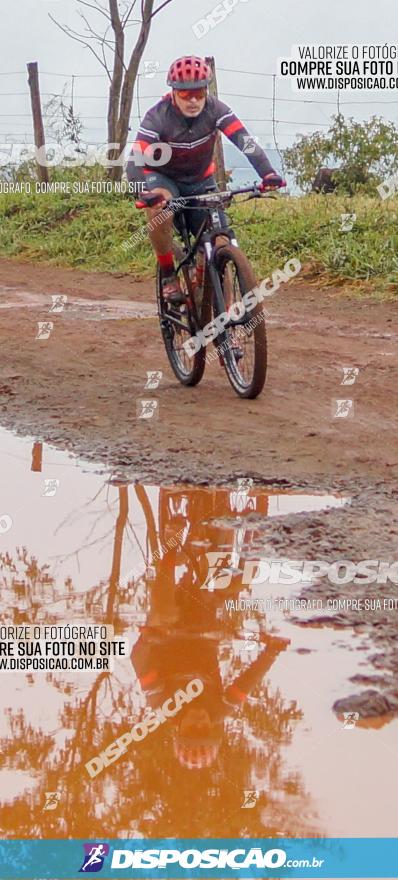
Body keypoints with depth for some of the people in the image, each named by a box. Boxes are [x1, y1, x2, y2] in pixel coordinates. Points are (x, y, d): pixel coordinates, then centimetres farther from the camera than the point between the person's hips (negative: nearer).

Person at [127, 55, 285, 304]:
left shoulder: (216, 109, -21)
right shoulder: (158, 117, -27)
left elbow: (245, 141, -33)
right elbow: (135, 162, -35)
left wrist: (268, 173, -51)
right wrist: (147, 192, -56)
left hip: (201, 181, 3)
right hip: (164, 178, -3)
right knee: (160, 212, -37)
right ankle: (168, 275, -16)